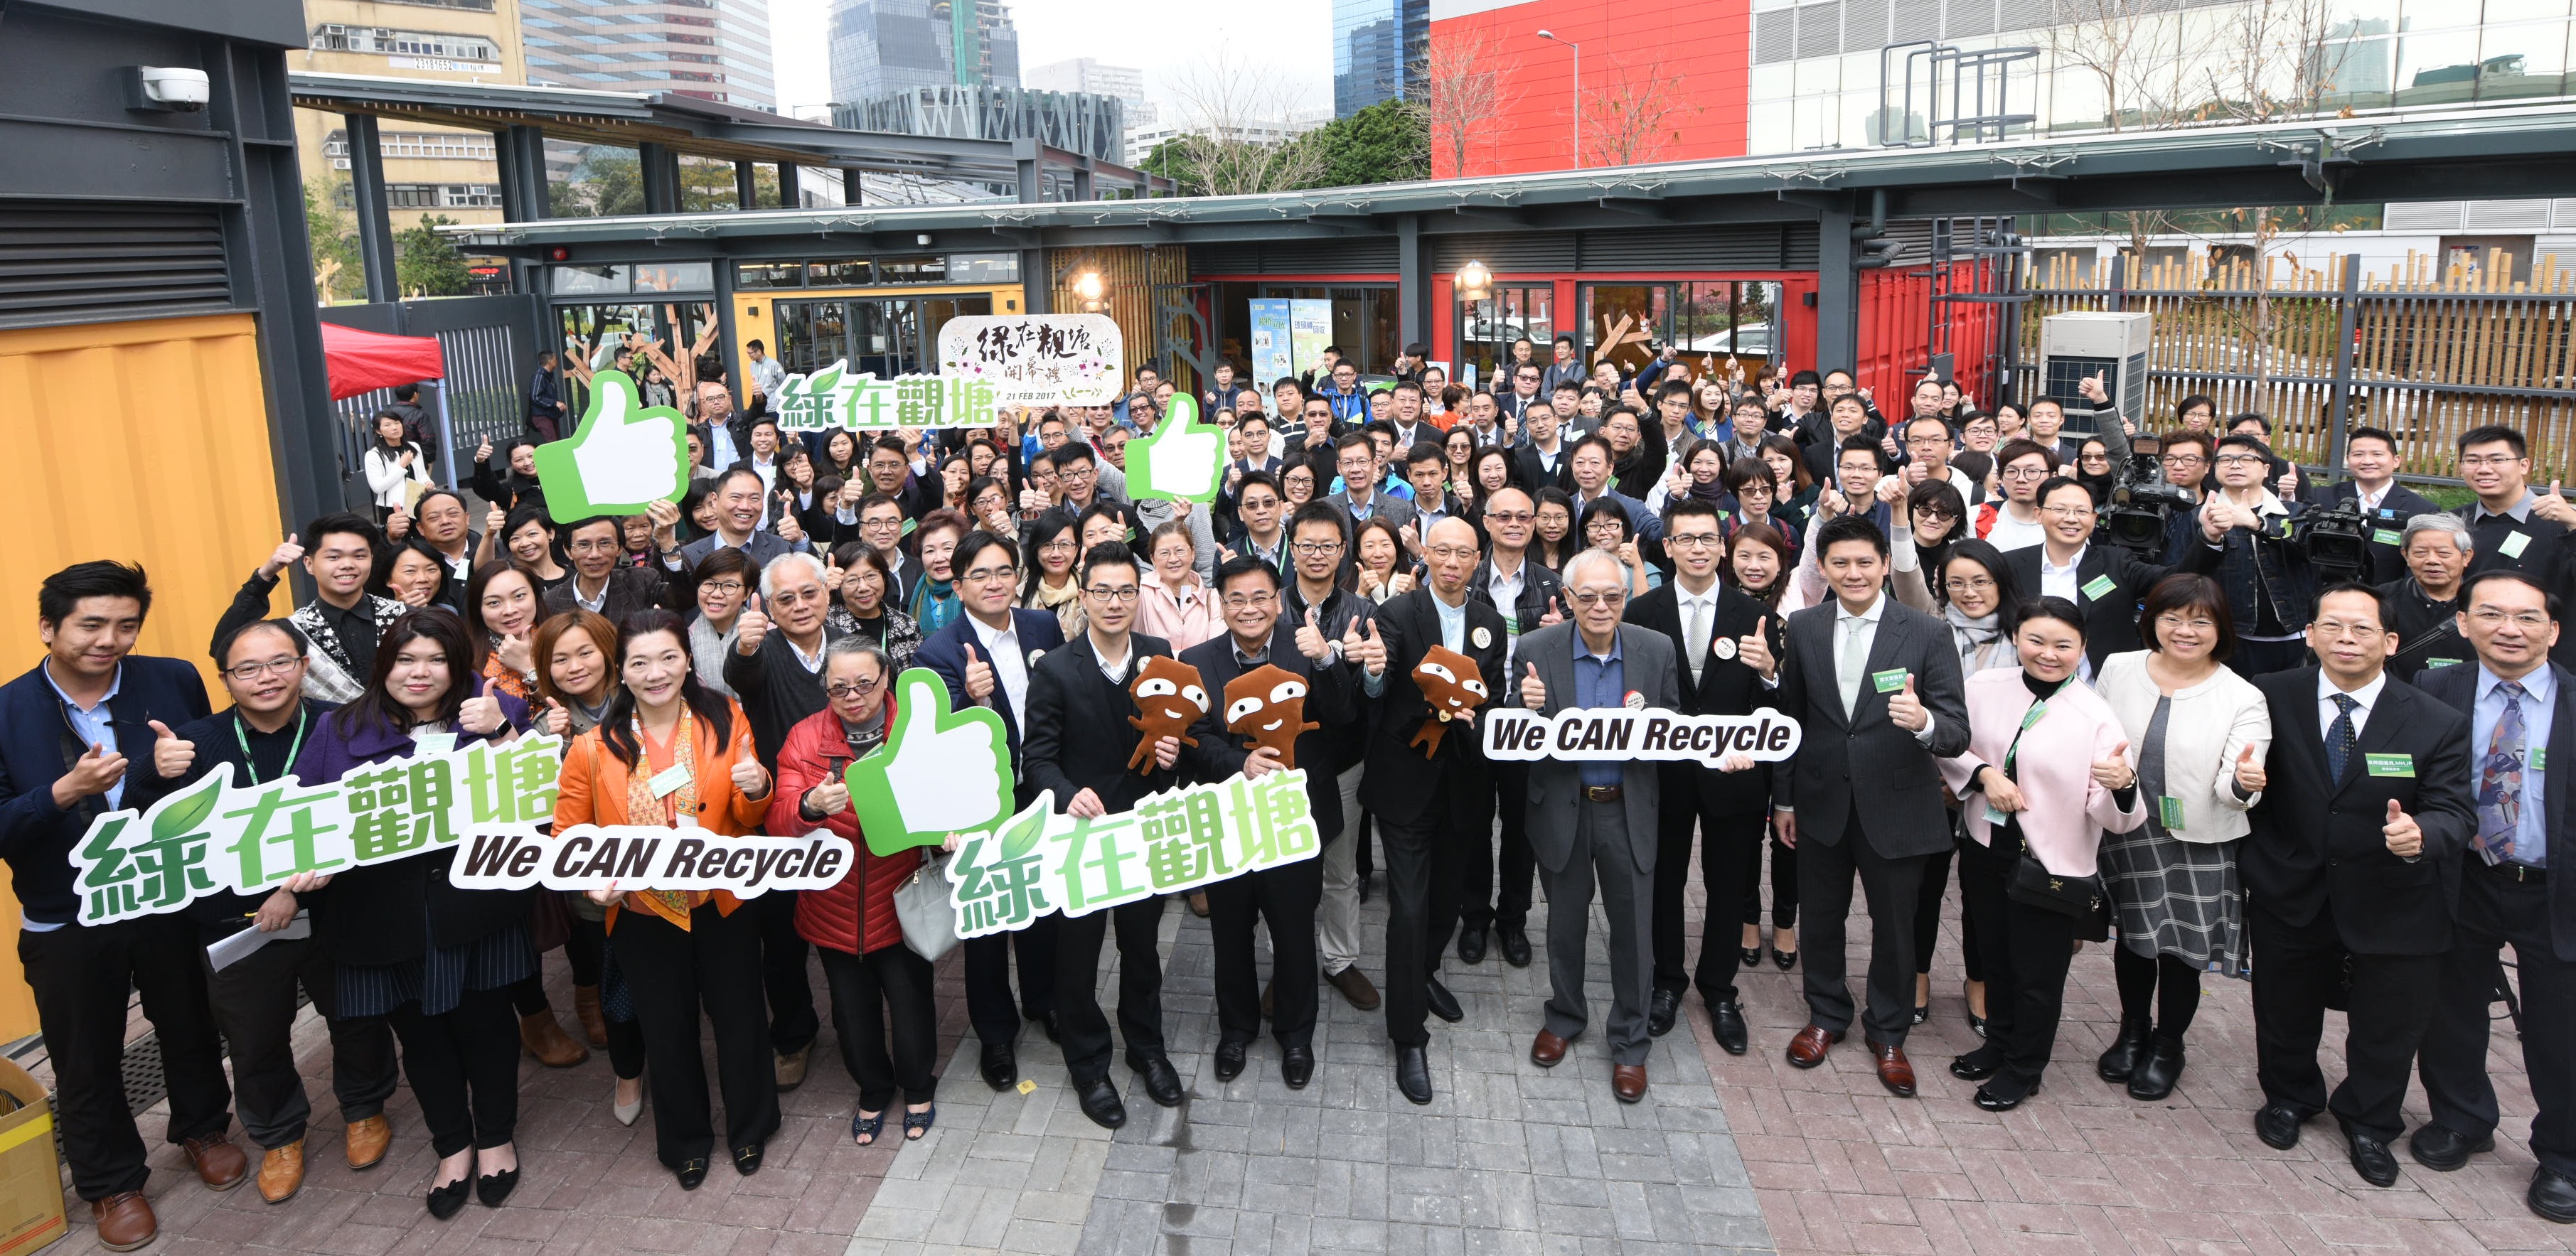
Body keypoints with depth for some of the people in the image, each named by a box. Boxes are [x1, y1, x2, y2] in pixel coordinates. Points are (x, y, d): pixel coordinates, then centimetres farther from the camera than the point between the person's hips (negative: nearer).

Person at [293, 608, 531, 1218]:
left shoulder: (495, 714, 0)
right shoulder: (342, 730, 6)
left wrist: (500, 733, -22)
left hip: (475, 909, -2)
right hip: (385, 918, 2)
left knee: (483, 1023, 10)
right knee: (419, 1032, 13)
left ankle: (496, 1137, 32)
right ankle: (453, 1146, 34)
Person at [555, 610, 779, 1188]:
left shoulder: (725, 720, -8)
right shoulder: (597, 745, -10)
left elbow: (749, 820, -3)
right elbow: (567, 832, -4)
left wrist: (756, 789, -25)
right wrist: (594, 879, -22)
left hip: (722, 903, 0)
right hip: (643, 914, 0)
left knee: (739, 1017, 16)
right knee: (668, 1031, 18)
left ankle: (749, 1128, 41)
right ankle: (685, 1140, 41)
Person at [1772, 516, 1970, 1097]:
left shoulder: (1928, 633, -11)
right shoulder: (1803, 628, -2)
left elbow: (1957, 731, -14)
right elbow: (1790, 717, 6)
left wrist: (1924, 721, -38)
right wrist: (1783, 798, 7)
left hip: (1895, 805, -2)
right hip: (1821, 803, 2)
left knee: (1895, 925, 12)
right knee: (1820, 917, 17)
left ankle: (1888, 1033, 34)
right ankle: (1826, 1014, 40)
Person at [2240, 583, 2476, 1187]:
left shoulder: (2437, 723, -10)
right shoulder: (2272, 697, -8)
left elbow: (2456, 811, -13)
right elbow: (2244, 766, 0)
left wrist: (2423, 834, -35)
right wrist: (2243, 777, -24)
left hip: (2393, 906, 0)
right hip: (2291, 895, 1)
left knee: (2388, 1026, 16)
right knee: (2286, 1009, 20)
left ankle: (2369, 1123, 42)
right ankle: (2290, 1097, 48)